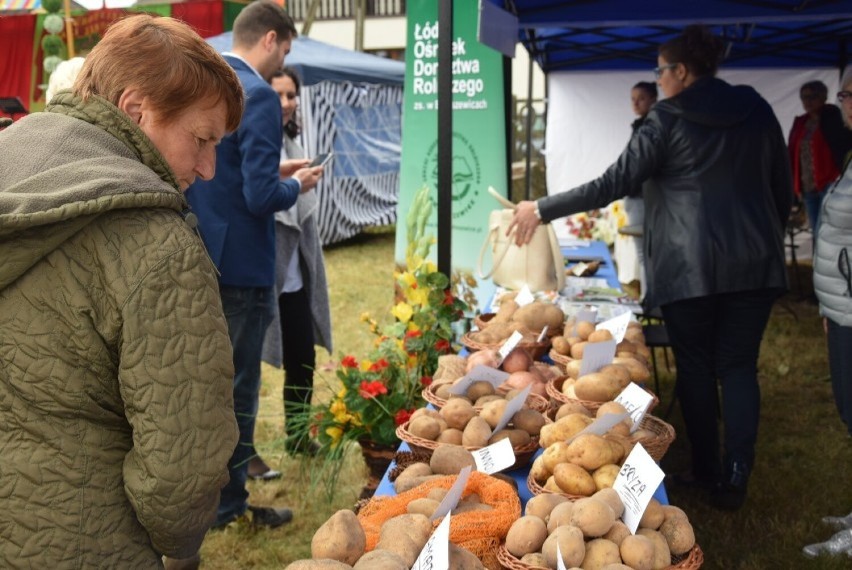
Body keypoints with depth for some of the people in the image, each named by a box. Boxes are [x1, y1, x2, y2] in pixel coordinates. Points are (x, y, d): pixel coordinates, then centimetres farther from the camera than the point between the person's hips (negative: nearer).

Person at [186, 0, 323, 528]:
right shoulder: (259, 96, -19)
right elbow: (260, 197, -24)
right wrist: (297, 185, -5)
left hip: (198, 257, 9)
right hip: (241, 263, -8)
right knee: (237, 386, 5)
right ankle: (227, 501, 17)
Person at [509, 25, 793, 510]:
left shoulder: (667, 121, -6)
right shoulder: (757, 110, 7)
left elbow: (612, 185, -9)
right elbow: (784, 189, 12)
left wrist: (541, 210, -2)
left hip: (688, 266, -3)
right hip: (754, 261, 4)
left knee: (696, 367, 10)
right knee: (739, 366, 8)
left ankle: (708, 471, 19)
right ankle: (736, 475, 0)